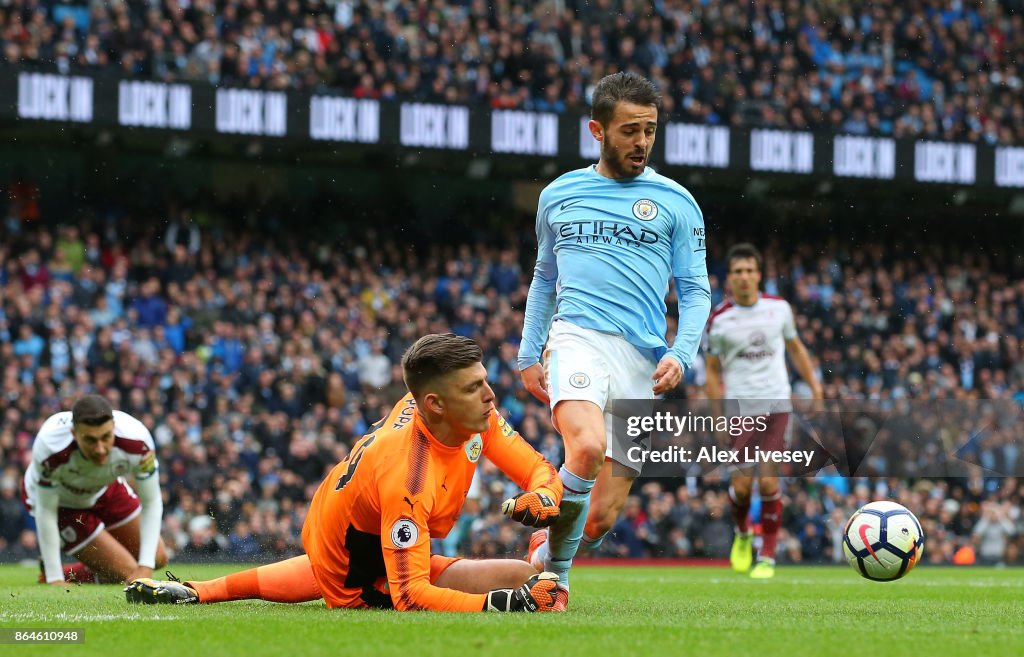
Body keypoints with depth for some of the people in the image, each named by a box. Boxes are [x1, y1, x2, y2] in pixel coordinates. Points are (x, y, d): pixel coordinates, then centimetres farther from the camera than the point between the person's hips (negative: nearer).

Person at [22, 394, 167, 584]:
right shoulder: (51, 449, -43)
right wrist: (55, 580, -28)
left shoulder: (137, 442, -36)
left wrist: (145, 568, -29)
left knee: (157, 559, 12)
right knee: (127, 574, -11)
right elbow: (46, 513, -29)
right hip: (58, 499, -4)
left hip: (105, 488, 4)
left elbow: (151, 503, -23)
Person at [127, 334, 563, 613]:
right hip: (353, 576, -8)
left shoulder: (475, 412, -18)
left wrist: (540, 498, -32)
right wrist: (513, 602, -48)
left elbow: (540, 471, -7)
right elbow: (409, 596, -40)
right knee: (519, 576, -20)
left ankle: (198, 591, 43)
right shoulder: (405, 477, -40)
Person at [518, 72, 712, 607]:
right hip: (578, 338, -1)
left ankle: (544, 551, 32)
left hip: (642, 359, 1)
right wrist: (528, 355, 18)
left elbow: (695, 291, 8)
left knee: (601, 518, -1)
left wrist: (680, 354, -8)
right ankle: (555, 575, -15)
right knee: (587, 447, -33)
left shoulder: (675, 202, 9)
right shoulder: (558, 196, 14)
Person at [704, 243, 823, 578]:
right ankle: (742, 534, 26)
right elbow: (712, 371, 5)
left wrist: (814, 385, 11)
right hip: (739, 407, -1)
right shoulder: (719, 319, -3)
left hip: (777, 405, 1)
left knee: (768, 483, -8)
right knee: (741, 484, -6)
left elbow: (795, 347, 18)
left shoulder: (779, 308, 3)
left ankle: (768, 557, 2)